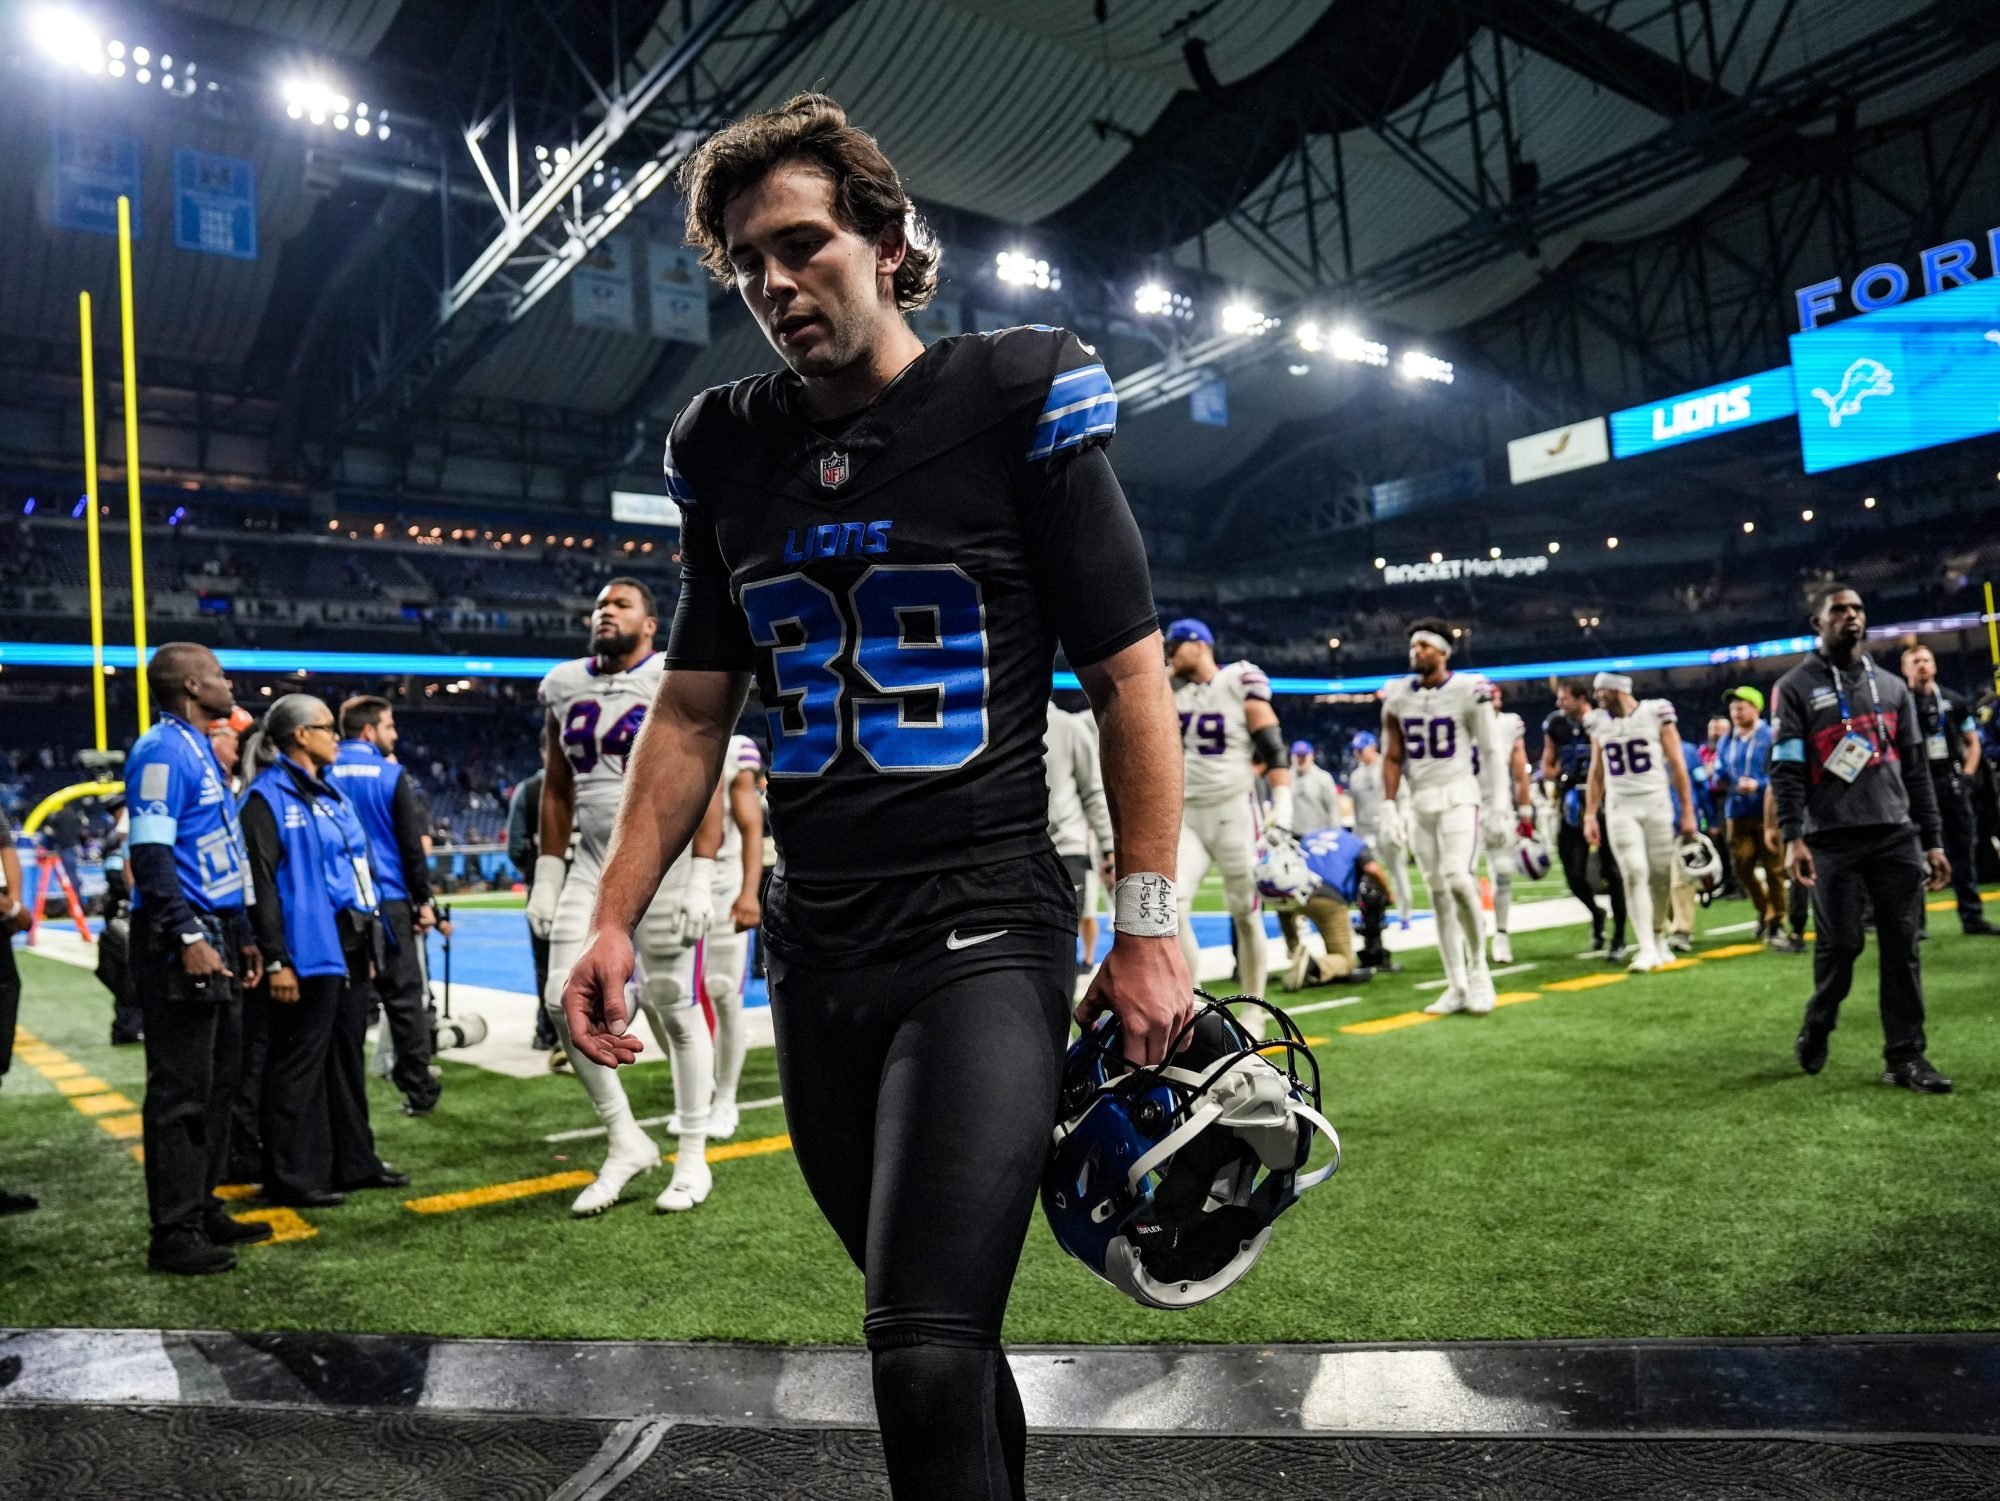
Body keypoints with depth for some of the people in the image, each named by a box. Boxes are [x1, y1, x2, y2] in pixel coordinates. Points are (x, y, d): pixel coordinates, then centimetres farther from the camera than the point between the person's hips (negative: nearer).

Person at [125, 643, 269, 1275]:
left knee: (216, 1083, 15)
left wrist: (240, 936, 21)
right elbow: (151, 854, -19)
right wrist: (189, 938, -24)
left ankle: (203, 1209, 26)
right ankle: (174, 1233, 5)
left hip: (214, 937, 10)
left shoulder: (201, 750, 17)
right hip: (181, 942, -10)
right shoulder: (162, 751, -12)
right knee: (181, 1091, -3)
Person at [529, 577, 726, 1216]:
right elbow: (557, 788, 15)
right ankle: (626, 1143, 15)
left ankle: (693, 1158, 17)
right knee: (567, 1000, -3)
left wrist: (700, 881, -15)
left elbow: (708, 786, -9)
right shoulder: (562, 686, 9)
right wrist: (547, 875, 12)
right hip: (593, 867, 5)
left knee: (674, 1007, 1)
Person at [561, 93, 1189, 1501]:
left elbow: (1130, 677, -4)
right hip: (816, 949, 5)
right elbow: (693, 713, 13)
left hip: (986, 932, -4)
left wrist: (1148, 928, -8)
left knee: (928, 1352, -14)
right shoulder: (729, 453, 8)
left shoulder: (1015, 403, -4)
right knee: (936, 1328, 17)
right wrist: (615, 919, 5)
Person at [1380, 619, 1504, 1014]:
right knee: (1438, 892, 5)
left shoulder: (1467, 690, -6)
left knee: (1458, 879, -21)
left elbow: (1488, 750, -1)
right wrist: (1388, 805, 1)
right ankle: (1457, 986, 12)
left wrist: (1493, 802, -2)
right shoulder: (1398, 695, 6)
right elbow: (1392, 756, 9)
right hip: (1420, 801, 5)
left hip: (1458, 794, -4)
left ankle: (1478, 969, -1)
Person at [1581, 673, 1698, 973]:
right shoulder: (1599, 723, 6)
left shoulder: (1656, 713, -4)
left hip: (1657, 804, -1)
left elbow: (1677, 765, -1)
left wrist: (1687, 810, -2)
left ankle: (1657, 936, 23)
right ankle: (1647, 948, -10)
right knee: (1634, 874, -9)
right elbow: (1596, 772, 12)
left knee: (1660, 874, 3)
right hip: (1620, 808, 1)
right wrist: (1590, 815, 8)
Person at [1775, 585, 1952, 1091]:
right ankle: (1816, 1026, 22)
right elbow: (1785, 769, -5)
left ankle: (1905, 1056, 9)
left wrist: (1933, 840, 10)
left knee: (1902, 946, 2)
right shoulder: (1796, 687, 2)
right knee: (1840, 942, -3)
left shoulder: (1891, 686, 16)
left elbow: (1916, 768, 15)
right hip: (1833, 839, -4)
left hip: (1896, 836, 4)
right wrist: (1793, 837, -15)